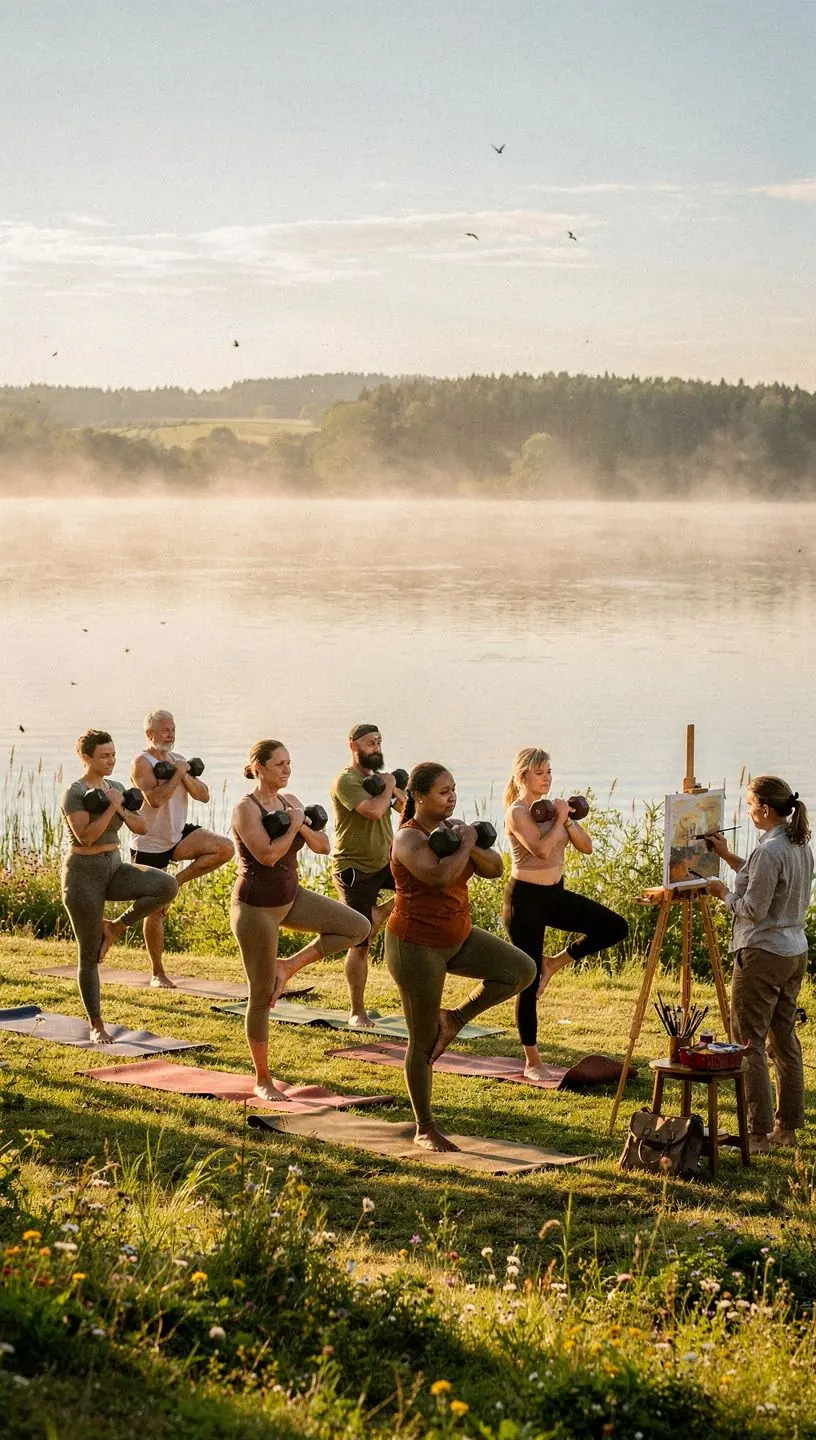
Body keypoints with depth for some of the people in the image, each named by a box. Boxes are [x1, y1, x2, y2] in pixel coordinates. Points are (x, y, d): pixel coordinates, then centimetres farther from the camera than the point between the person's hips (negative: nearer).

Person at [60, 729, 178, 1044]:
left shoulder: (116, 788, 7)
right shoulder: (74, 793, -13)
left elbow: (142, 827, 4)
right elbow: (85, 836, -26)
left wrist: (121, 809, -13)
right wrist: (111, 807, -22)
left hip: (115, 868, 6)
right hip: (84, 873, -6)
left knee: (167, 886, -22)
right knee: (90, 955, 0)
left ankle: (115, 928, -2)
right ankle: (96, 1026, 13)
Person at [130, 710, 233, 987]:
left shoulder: (178, 759, 8)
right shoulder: (142, 763, -14)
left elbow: (204, 796, 2)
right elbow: (155, 799, -30)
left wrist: (186, 776, -13)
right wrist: (177, 774, -22)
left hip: (178, 836, 6)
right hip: (150, 846, -6)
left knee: (225, 848, -19)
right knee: (156, 910, -1)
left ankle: (176, 882, -3)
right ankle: (157, 974, 13)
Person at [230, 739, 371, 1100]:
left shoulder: (290, 801, 5)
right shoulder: (246, 809, -17)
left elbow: (323, 847, 4)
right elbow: (267, 854, -28)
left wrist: (302, 826, -14)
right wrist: (293, 826, -16)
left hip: (291, 898, 7)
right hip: (255, 907, -7)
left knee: (358, 927, -3)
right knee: (262, 995, 0)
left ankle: (288, 966, 6)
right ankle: (262, 1080, 12)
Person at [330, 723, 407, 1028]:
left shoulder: (378, 776, 12)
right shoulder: (347, 780, -14)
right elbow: (373, 811, -29)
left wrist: (395, 791, -9)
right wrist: (388, 787, -12)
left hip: (385, 862, 7)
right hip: (355, 870, -7)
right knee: (360, 945, -2)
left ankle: (379, 913, 1)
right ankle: (356, 1012, 10)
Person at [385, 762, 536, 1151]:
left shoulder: (453, 826, 4)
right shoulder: (408, 839, -19)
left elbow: (494, 869, 1)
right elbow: (440, 875, -37)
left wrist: (471, 846, -17)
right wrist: (465, 844, -22)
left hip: (458, 938, 8)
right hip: (417, 946, -8)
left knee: (522, 970, -6)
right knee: (423, 1042, 1)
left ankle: (455, 1018, 7)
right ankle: (425, 1130, 13)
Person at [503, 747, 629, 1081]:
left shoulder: (553, 807, 8)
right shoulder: (517, 812, -14)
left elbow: (586, 847, 3)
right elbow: (542, 849, -29)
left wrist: (567, 819, -11)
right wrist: (559, 819, -18)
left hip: (555, 894, 7)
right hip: (526, 897, -7)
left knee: (615, 928, -5)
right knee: (529, 979, -1)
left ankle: (553, 963, 12)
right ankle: (532, 1063, 9)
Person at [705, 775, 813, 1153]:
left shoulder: (768, 851, -20)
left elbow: (753, 908, -19)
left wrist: (723, 894, -3)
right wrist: (727, 856, 20)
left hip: (762, 955, -9)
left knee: (749, 1042, -3)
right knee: (785, 1040, 14)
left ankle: (758, 1133, -3)